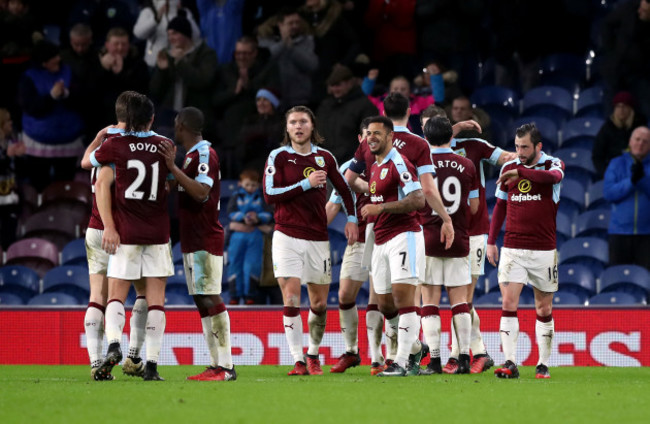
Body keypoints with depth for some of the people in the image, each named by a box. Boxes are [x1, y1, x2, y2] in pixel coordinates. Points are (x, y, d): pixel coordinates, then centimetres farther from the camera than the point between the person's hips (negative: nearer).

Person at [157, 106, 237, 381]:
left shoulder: (204, 154, -13)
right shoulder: (192, 155, 18)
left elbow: (202, 193, -26)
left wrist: (173, 168, -27)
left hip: (205, 241, -10)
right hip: (193, 241, 10)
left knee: (211, 300, -12)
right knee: (202, 301, 8)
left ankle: (226, 366, -15)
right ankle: (216, 365, 8)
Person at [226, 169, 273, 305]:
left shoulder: (261, 198, 12)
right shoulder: (236, 197, 11)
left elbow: (268, 214, 1)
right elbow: (232, 212, -4)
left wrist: (258, 218, -20)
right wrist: (244, 218, -22)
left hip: (255, 235, -1)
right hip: (238, 234, 1)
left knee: (251, 265, -7)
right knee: (235, 263, -1)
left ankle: (249, 294, -2)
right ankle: (236, 294, 3)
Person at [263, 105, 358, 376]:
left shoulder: (325, 158, 9)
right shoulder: (279, 157, 0)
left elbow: (344, 189, 23)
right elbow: (270, 195, -11)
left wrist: (351, 218, 11)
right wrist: (306, 183, -14)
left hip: (318, 239, 3)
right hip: (287, 237, -3)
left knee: (319, 303, 6)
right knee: (291, 299, -11)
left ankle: (313, 354, 26)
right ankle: (299, 361, -9)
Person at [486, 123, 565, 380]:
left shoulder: (553, 164, -2)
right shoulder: (508, 168, 8)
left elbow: (554, 176, -28)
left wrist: (521, 172, -37)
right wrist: (491, 241, 13)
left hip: (543, 250, -2)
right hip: (512, 249, 2)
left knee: (544, 308, 5)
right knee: (509, 303, -11)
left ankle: (543, 364, 13)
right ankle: (510, 363, -14)